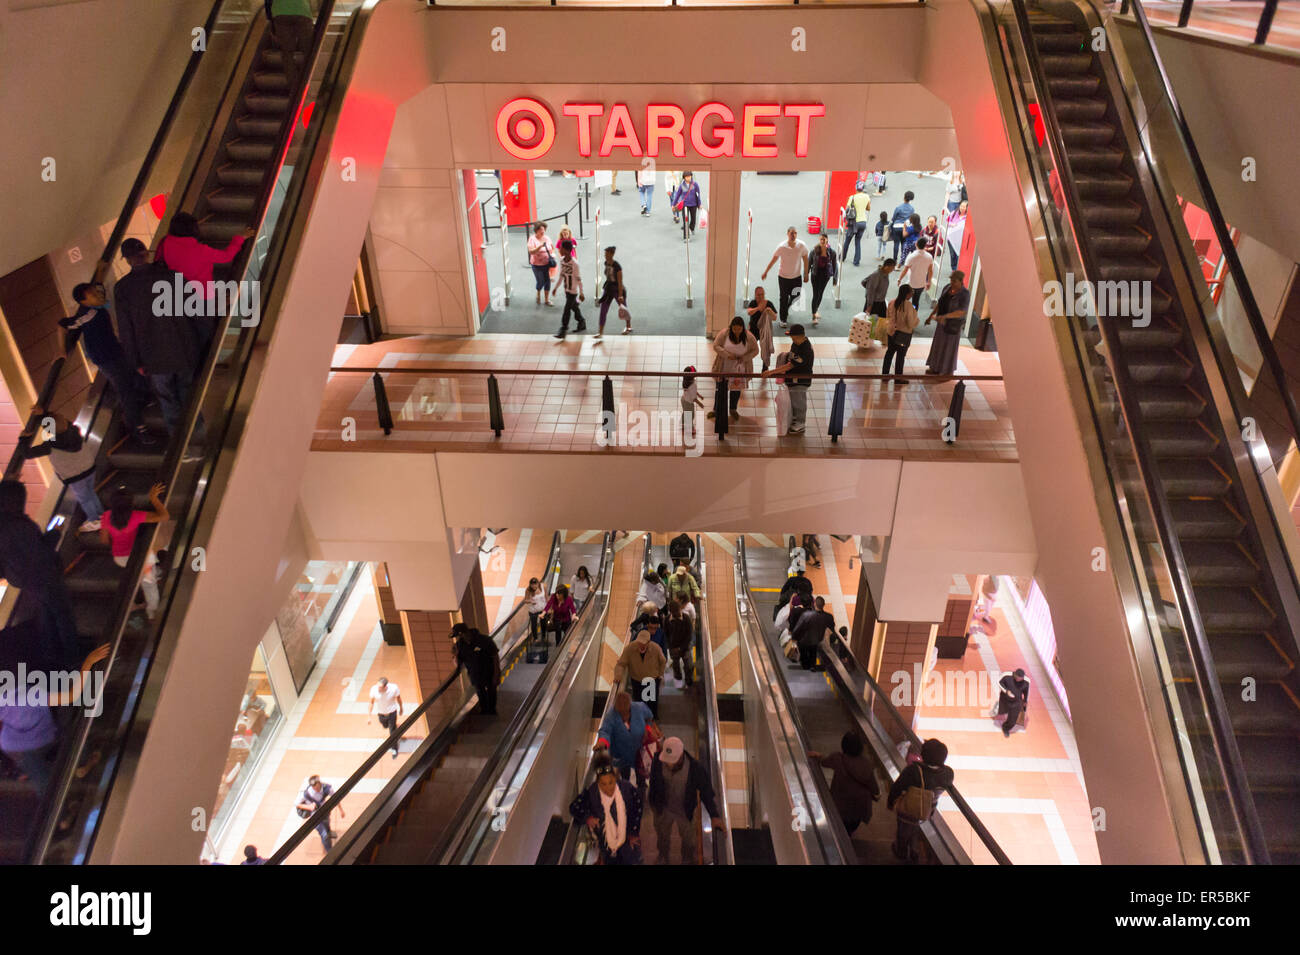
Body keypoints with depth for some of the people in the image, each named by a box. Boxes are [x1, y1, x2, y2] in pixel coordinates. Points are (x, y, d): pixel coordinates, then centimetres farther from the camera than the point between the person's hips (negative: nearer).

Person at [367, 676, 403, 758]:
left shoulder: (394, 688, -33)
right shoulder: (374, 689, -30)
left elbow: (398, 698, -10)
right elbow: (371, 702, -11)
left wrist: (401, 709, 6)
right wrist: (369, 715, -5)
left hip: (392, 712, -2)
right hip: (381, 713, 3)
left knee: (392, 732, 4)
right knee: (385, 726, 28)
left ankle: (394, 749, 31)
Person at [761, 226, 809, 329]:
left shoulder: (802, 246, -11)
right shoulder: (782, 247, -16)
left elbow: (805, 260, 2)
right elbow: (773, 260, -4)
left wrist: (806, 274, 5)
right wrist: (766, 272, 2)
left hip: (797, 276, 2)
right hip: (783, 276, -2)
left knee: (795, 297, 9)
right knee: (784, 298, 4)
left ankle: (786, 309, 42)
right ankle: (783, 319, 18)